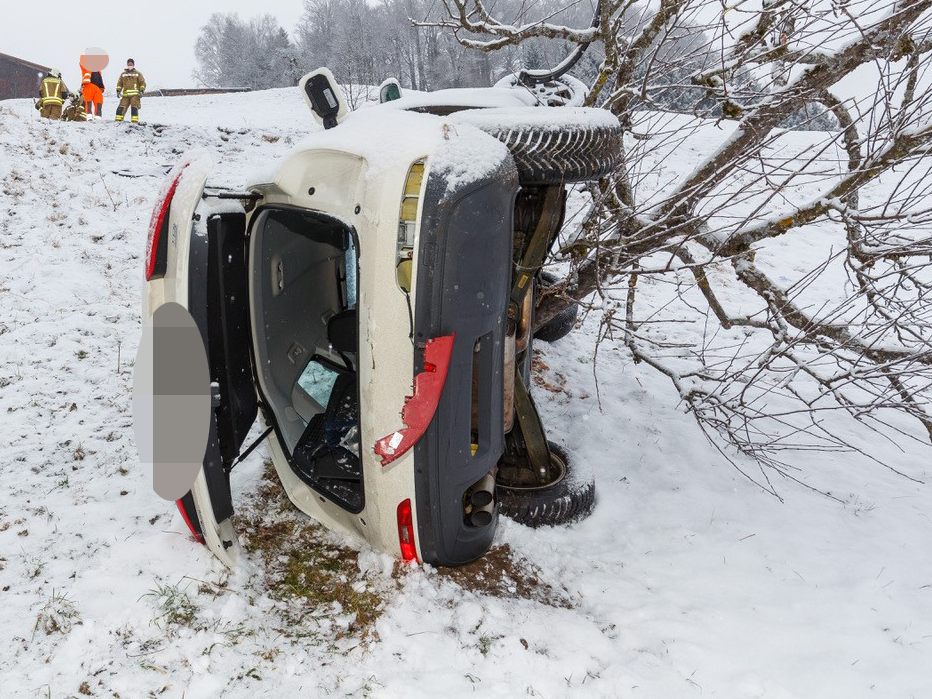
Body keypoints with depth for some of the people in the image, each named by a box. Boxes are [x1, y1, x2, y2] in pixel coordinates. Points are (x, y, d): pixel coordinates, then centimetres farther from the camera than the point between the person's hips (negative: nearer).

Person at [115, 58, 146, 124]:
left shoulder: (138, 74, 11)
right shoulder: (123, 74, 19)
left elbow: (142, 83, 6)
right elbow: (119, 83, 21)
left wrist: (141, 91, -7)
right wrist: (118, 91, 8)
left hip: (135, 94, -3)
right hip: (125, 95, 3)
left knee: (134, 108, -16)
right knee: (121, 108, -5)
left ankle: (135, 122, -17)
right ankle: (118, 121, 1)